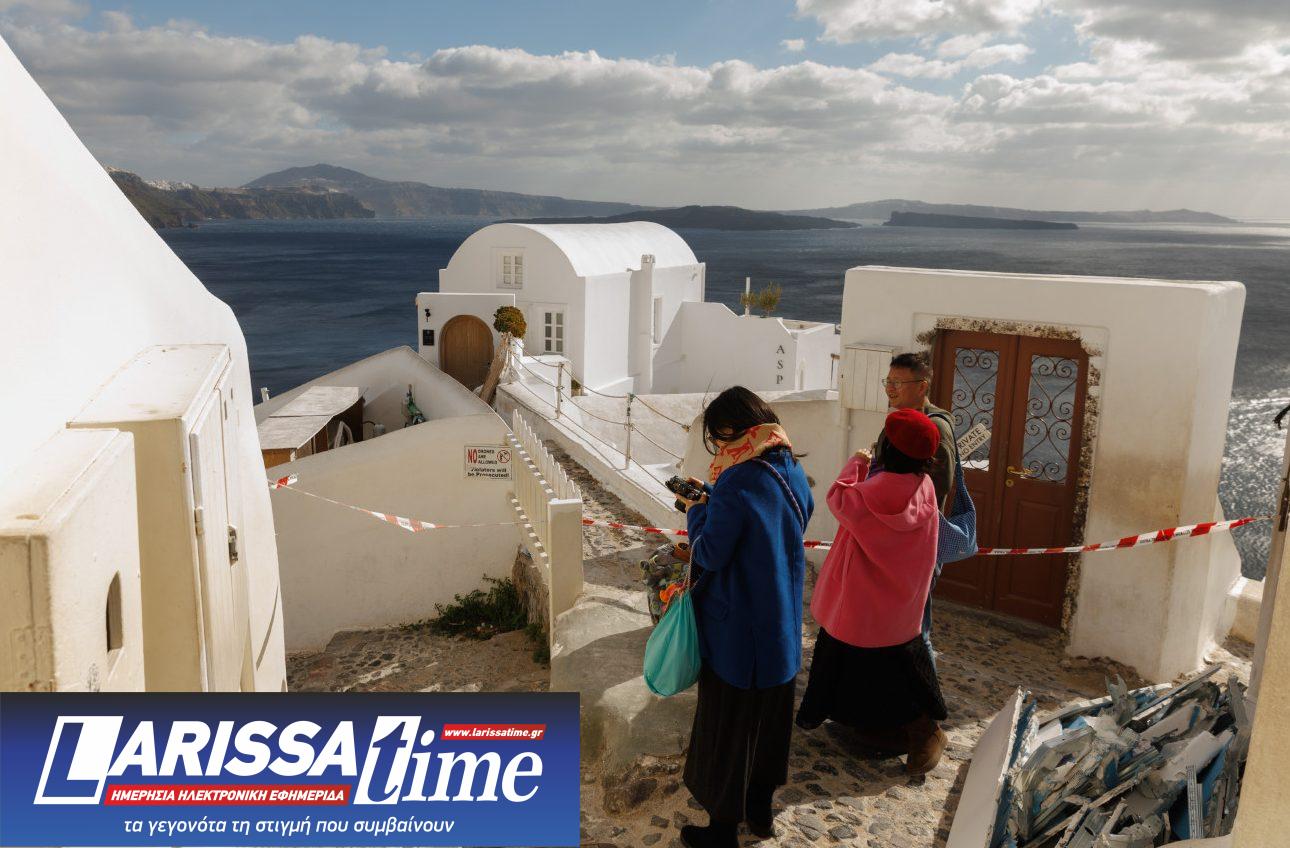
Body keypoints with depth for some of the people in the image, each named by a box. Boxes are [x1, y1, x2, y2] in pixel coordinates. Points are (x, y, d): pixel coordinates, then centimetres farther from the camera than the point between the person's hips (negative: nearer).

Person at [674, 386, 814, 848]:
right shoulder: (793, 473, 0)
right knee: (770, 716, 21)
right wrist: (711, 500, 9)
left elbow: (709, 555, -21)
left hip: (736, 631, -7)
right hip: (782, 627, 8)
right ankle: (761, 809, 38)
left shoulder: (736, 484, -25)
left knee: (727, 725, 8)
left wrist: (696, 511, -5)